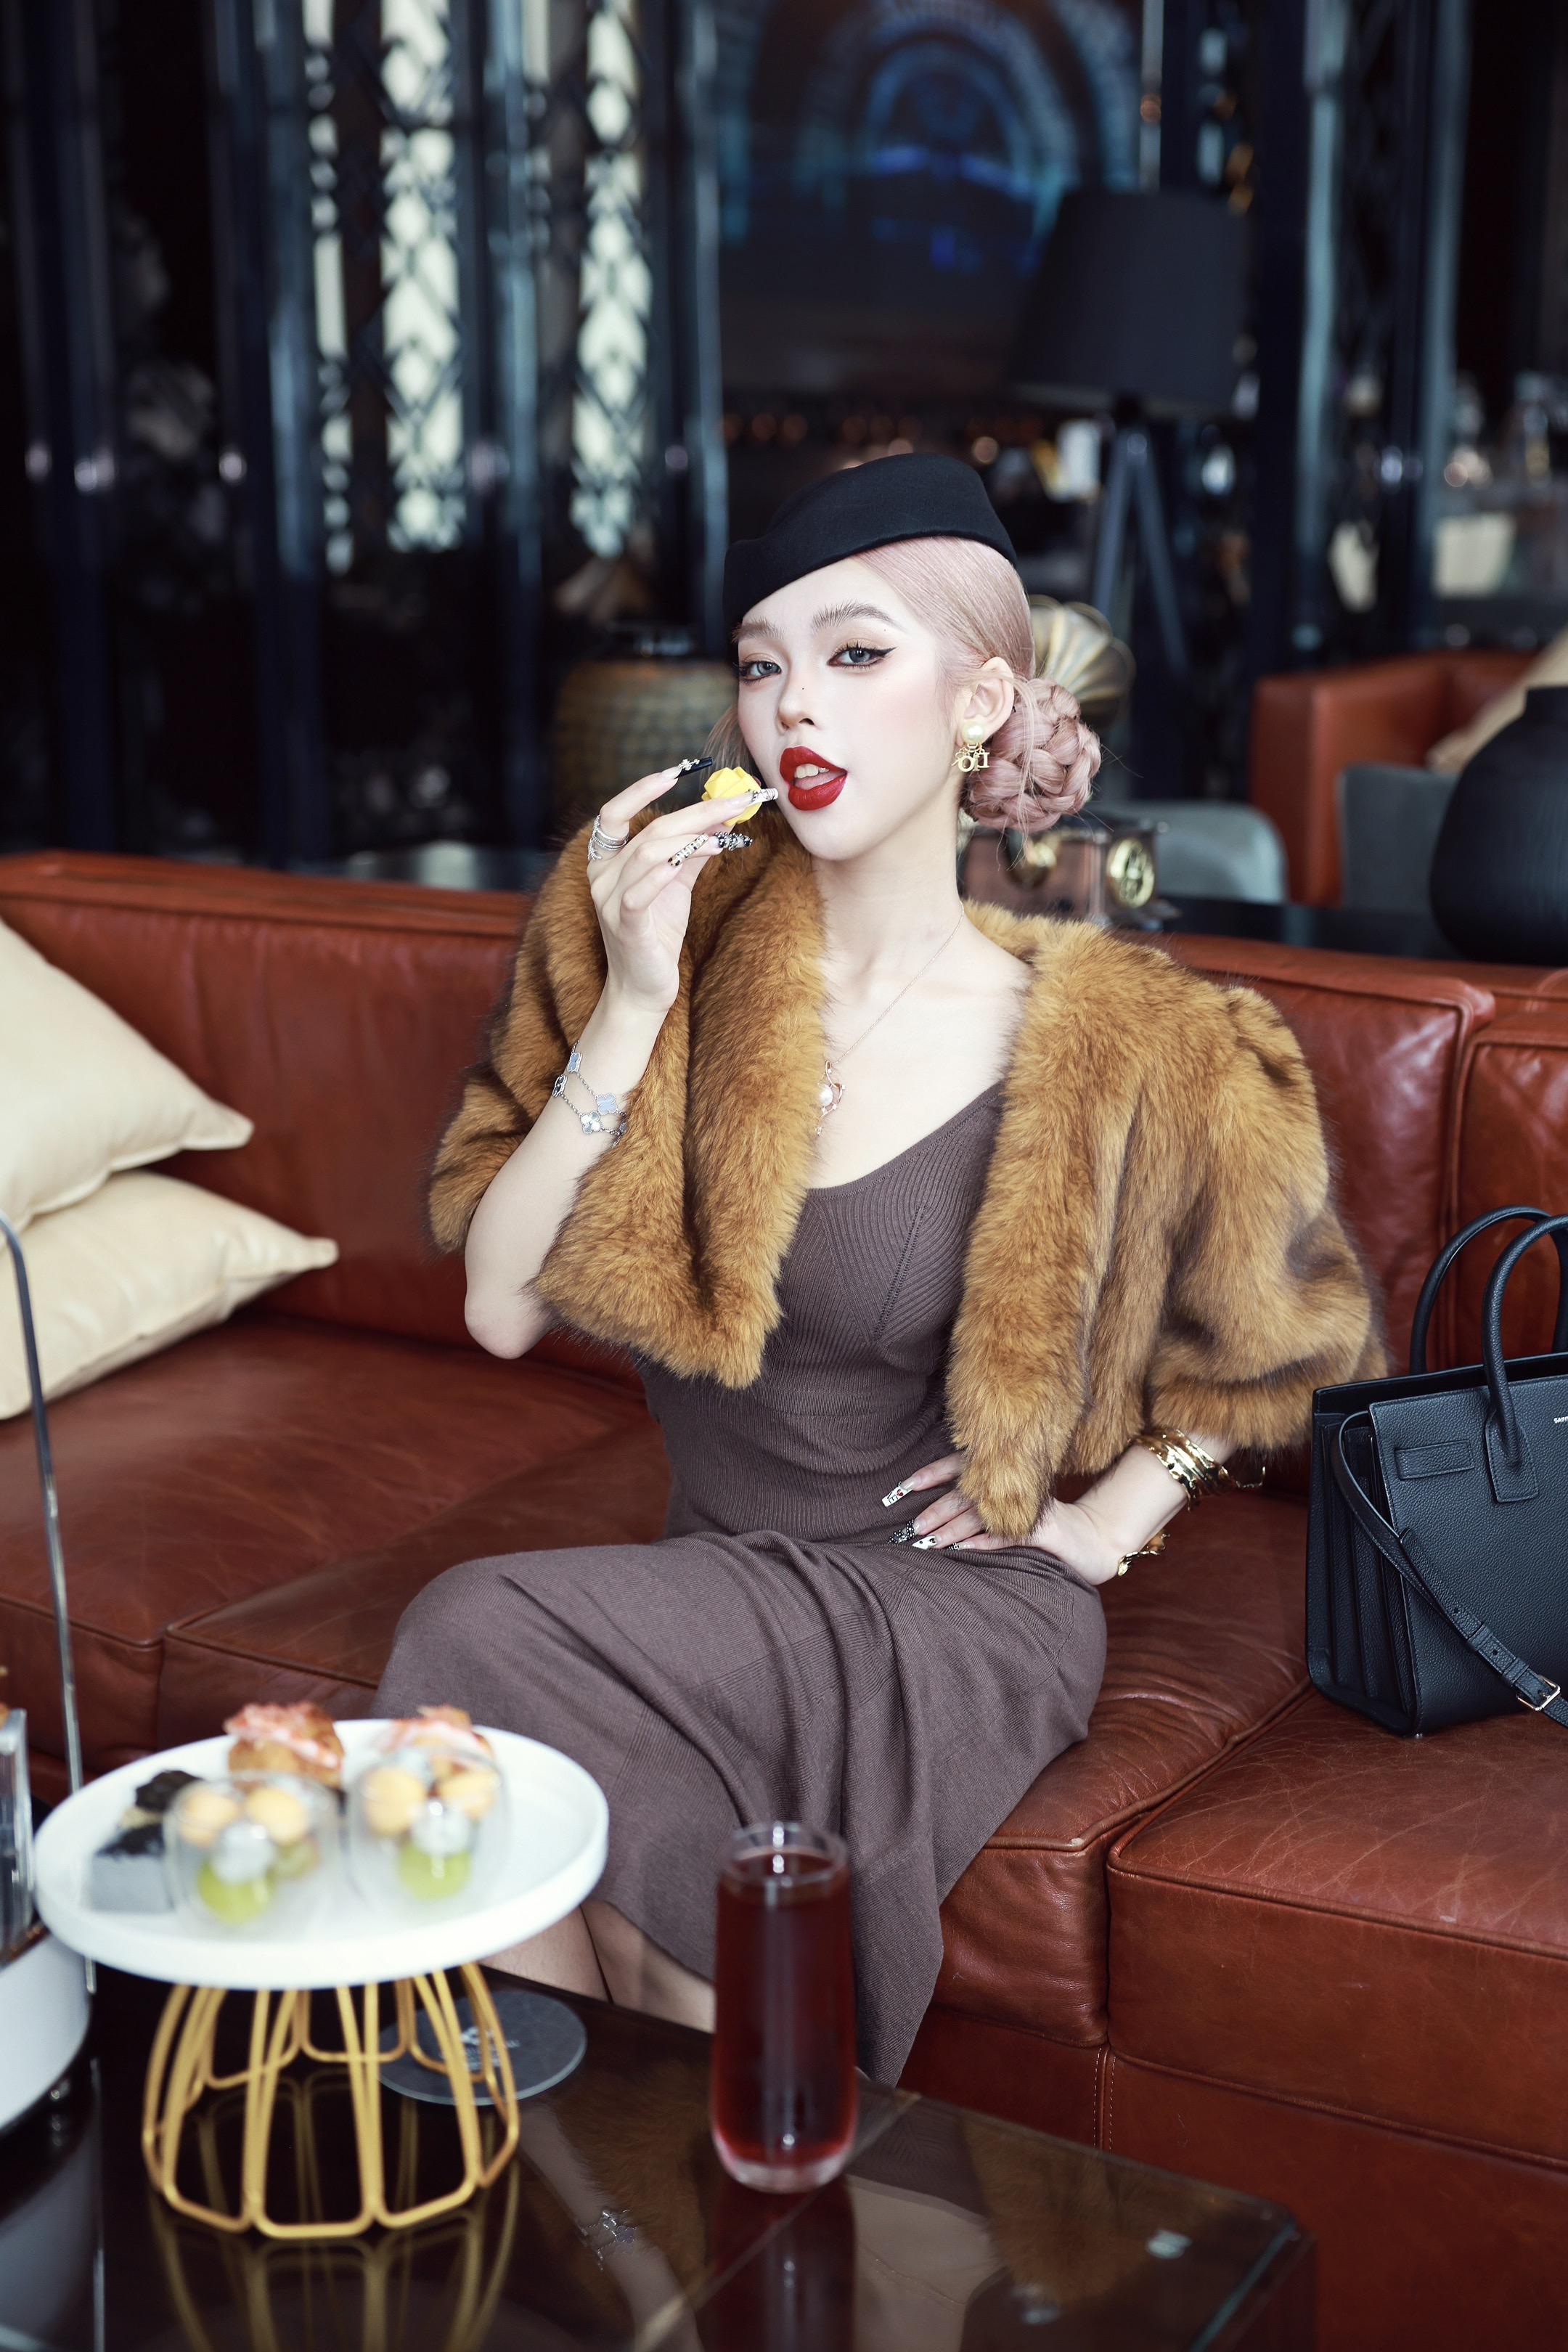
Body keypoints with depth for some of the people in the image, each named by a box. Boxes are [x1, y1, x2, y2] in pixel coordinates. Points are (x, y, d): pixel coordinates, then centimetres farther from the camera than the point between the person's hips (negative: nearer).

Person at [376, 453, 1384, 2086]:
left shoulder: (1118, 1049, -11)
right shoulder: (663, 929, -4)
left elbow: (1282, 1331, 8)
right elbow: (499, 1307, -9)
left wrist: (1102, 1523, 1)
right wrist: (634, 1006, -17)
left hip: (950, 1615, -3)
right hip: (712, 1583, 4)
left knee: (486, 1636, -27)